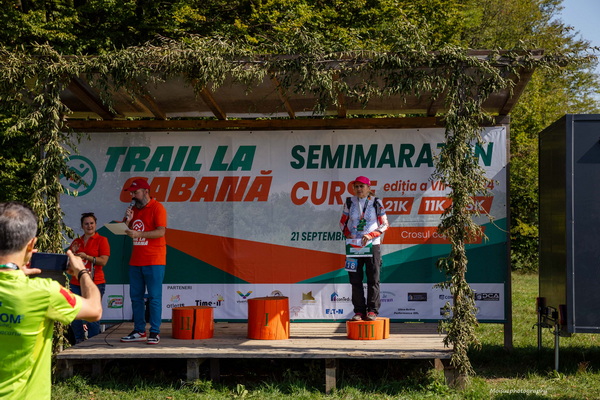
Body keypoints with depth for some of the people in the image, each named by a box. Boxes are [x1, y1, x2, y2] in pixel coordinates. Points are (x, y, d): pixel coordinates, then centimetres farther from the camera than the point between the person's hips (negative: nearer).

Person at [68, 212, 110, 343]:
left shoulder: (102, 240, 3)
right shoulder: (76, 242, 17)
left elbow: (103, 261, -7)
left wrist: (86, 257, -16)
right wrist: (73, 253, 2)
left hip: (94, 283, -5)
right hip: (76, 283, 5)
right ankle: (79, 342, 14)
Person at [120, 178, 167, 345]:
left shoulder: (157, 208, -6)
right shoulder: (134, 209, 17)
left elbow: (161, 231, -16)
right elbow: (129, 232, 20)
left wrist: (139, 234, -23)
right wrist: (128, 221, 0)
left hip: (154, 262, -8)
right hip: (136, 261, 8)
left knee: (154, 297, -5)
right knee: (136, 297, 7)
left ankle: (155, 333, -3)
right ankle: (139, 331, 13)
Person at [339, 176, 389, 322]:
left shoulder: (376, 203, -1)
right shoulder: (349, 202, 6)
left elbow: (384, 225, 1)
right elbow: (343, 222, 14)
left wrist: (371, 235, -13)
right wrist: (347, 234, -6)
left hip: (372, 245, -2)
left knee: (373, 279, -2)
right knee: (355, 279, 2)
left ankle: (372, 310, 3)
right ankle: (359, 311, 7)